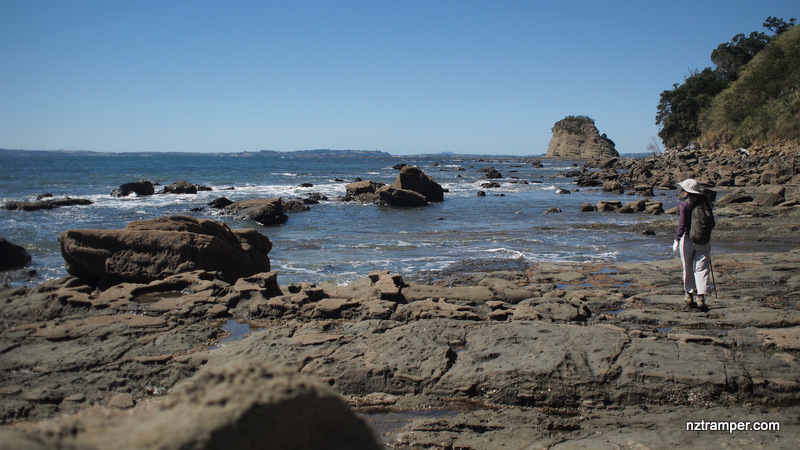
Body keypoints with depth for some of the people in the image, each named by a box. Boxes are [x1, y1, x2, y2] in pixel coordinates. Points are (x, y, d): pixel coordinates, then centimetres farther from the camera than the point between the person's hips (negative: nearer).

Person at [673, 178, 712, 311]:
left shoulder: (685, 204, -8)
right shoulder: (704, 202, 3)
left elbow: (682, 224, -8)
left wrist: (677, 240, -1)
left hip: (687, 239, -2)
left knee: (688, 269, 10)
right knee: (701, 269, 2)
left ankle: (689, 297, 19)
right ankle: (701, 298, -7)